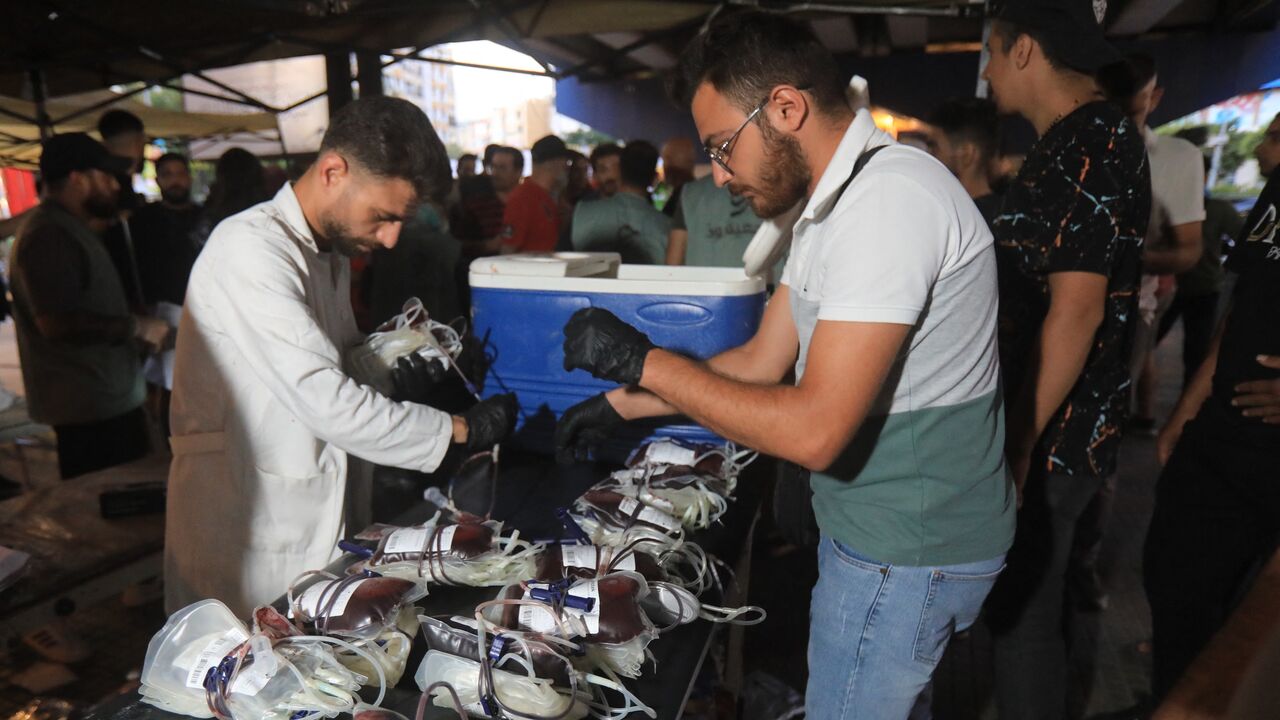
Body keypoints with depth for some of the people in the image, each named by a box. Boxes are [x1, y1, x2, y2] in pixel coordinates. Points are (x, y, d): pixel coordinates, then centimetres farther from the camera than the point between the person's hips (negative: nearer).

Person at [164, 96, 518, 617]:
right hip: (247, 537, -8)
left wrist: (390, 364, -1)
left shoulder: (331, 255, 12)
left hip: (317, 522, 8)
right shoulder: (249, 248, -19)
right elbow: (326, 403, -25)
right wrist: (461, 429, -16)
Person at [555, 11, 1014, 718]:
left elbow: (814, 431, -29)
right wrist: (619, 402, 8)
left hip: (907, 554, -9)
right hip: (876, 525, 9)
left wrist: (643, 361, -21)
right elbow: (761, 361, 10)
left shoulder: (889, 199, -25)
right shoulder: (833, 201, 8)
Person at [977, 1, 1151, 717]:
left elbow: (1077, 309, -24)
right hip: (1052, 424, 9)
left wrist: (1017, 450, -22)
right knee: (1024, 602, 22)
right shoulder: (1079, 142, 12)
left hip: (1053, 437, -9)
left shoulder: (1093, 145, -17)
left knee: (1023, 614, 5)